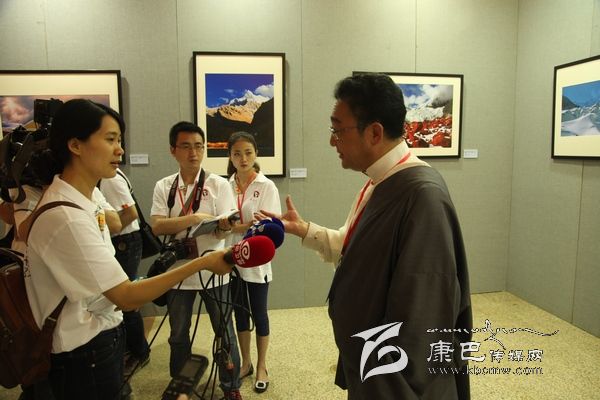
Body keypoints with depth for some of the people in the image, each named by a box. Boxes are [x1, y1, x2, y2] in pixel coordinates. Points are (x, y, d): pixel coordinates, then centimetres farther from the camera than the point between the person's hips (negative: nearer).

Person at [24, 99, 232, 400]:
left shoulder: (79, 200, 2)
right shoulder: (65, 217, -28)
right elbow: (127, 296, -28)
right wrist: (202, 263, -27)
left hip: (102, 335, 9)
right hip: (84, 352, -9)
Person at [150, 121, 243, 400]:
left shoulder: (219, 184, -7)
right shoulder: (163, 187, -1)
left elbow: (222, 232, -15)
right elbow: (157, 227, -14)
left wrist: (226, 224, -38)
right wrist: (196, 217, -24)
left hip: (213, 272, -2)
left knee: (224, 332, 9)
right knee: (178, 335, 19)